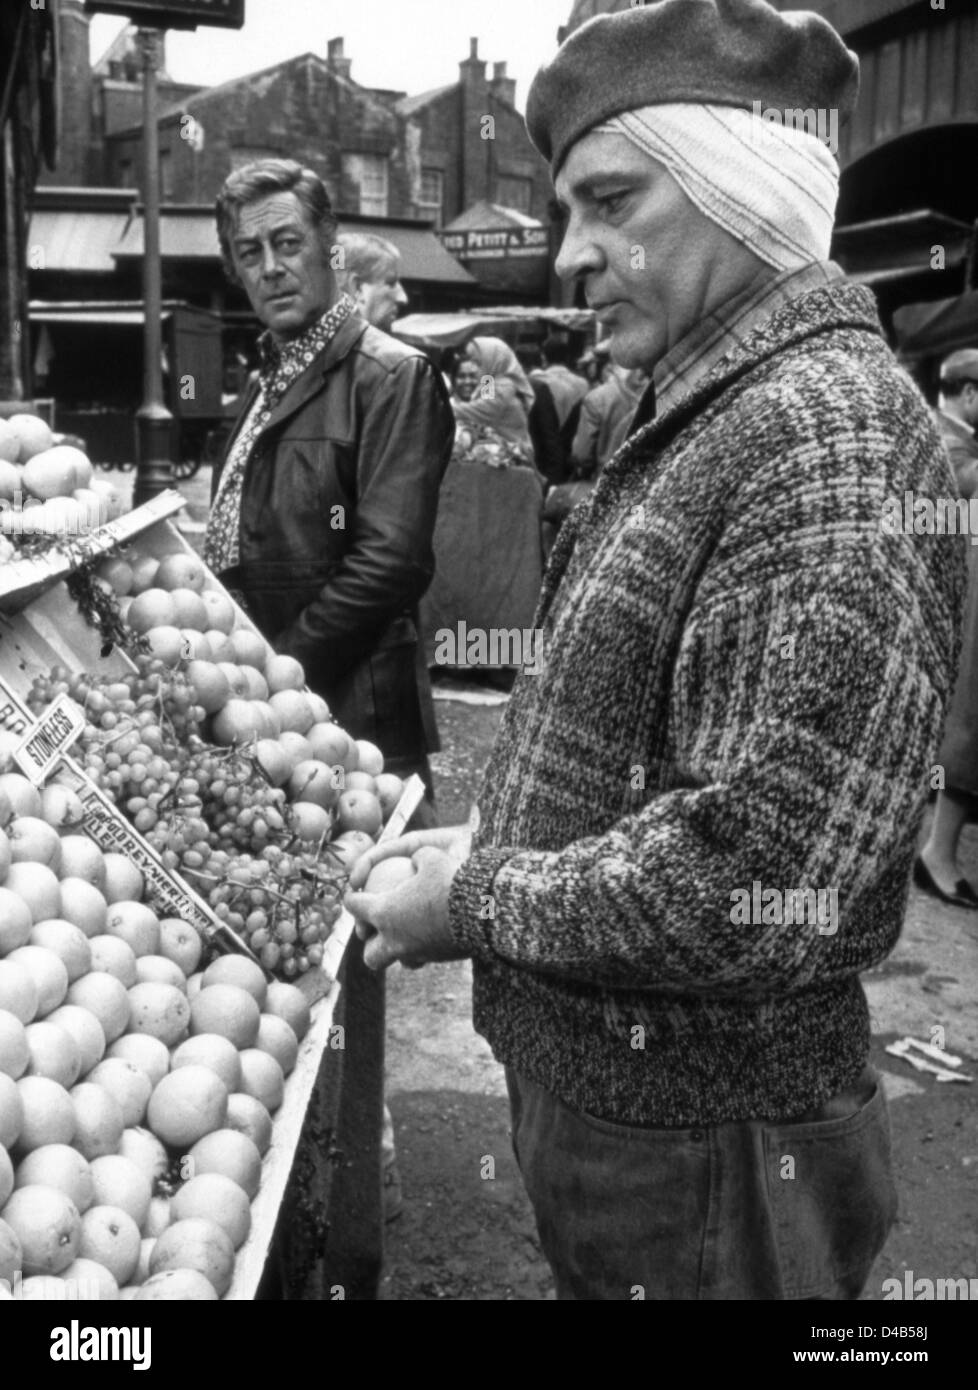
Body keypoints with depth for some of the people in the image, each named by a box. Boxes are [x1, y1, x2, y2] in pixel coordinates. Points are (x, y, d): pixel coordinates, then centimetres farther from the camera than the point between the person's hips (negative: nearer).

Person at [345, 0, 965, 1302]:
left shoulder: (832, 430, -23)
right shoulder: (703, 418, 9)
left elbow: (772, 886, -31)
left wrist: (481, 904, -19)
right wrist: (489, 842, 4)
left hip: (703, 1153, -8)